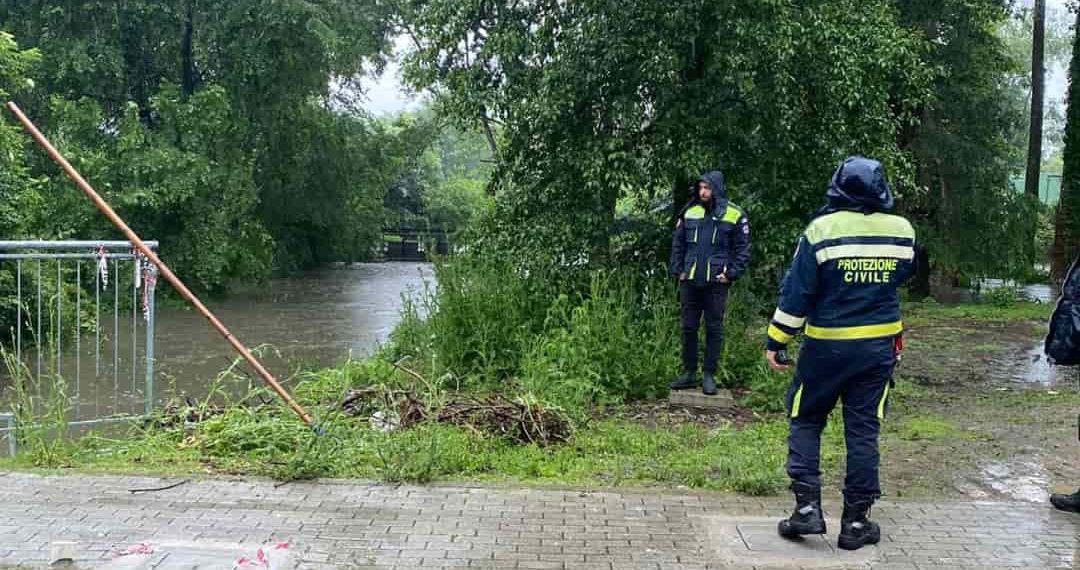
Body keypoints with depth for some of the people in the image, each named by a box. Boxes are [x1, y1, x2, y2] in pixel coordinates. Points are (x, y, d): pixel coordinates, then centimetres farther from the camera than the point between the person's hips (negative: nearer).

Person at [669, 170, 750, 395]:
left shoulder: (734, 215, -2)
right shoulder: (690, 212, 6)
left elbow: (743, 249, -1)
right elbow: (677, 244, 12)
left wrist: (731, 274, -9)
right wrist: (678, 271, 4)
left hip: (716, 283, -3)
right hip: (689, 282, 3)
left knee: (714, 329, 4)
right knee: (688, 328, 8)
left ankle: (709, 375, 12)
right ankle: (689, 373, 18)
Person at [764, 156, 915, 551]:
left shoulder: (822, 229, -12)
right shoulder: (901, 231, -2)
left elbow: (796, 293, -11)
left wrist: (776, 341, -4)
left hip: (828, 345, -3)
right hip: (879, 345, 3)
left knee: (805, 421, 13)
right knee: (863, 430, 9)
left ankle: (807, 507, 5)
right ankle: (856, 521, 13)